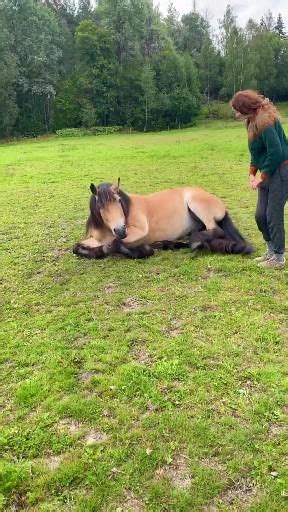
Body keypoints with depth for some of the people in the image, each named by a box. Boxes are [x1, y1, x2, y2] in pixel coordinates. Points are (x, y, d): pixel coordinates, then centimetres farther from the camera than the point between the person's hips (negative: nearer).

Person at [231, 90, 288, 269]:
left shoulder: (265, 120, -19)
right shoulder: (253, 121, 10)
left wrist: (262, 177, -16)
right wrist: (252, 174, 7)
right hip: (267, 173, 9)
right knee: (260, 215, 11)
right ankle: (272, 251, 28)